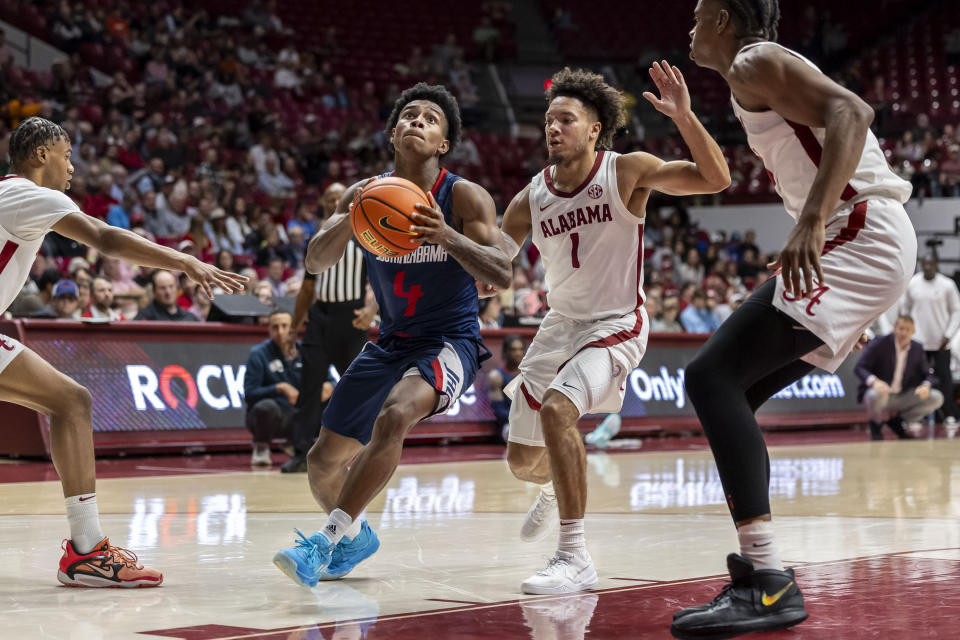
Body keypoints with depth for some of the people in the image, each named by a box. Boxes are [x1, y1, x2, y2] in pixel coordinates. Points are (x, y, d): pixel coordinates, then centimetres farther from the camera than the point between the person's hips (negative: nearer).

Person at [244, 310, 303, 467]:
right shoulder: (259, 354, -7)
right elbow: (249, 394, -14)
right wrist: (280, 388, -28)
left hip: (294, 416, 5)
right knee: (267, 406, -40)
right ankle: (261, 448, -10)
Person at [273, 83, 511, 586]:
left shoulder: (465, 198, -12)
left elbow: (502, 275, -22)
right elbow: (316, 263, -11)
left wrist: (447, 235, -38)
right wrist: (349, 220, -32)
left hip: (448, 342, -5)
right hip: (390, 343, 6)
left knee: (393, 416, -35)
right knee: (323, 461, 7)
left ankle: (326, 541, -31)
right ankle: (356, 536, 37)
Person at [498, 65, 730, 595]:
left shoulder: (627, 172, -15)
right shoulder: (531, 199, -4)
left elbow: (716, 179, -25)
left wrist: (684, 116, -39)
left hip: (616, 326, -6)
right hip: (560, 326, 6)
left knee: (557, 409, -33)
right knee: (521, 460, 12)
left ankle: (575, 558, -25)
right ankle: (554, 488, 52)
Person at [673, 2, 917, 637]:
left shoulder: (754, 63, -5)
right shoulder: (766, 77, 25)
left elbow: (851, 111, -22)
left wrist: (813, 222, -35)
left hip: (860, 238, -10)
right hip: (863, 245, 10)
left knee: (713, 376, -19)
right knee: (732, 388, 16)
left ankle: (769, 582, -26)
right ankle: (759, 558, 17)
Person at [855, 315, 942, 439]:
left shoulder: (917, 349, 4)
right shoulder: (879, 344, -10)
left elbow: (927, 374, 8)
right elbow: (860, 367, -15)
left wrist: (926, 386, -18)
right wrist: (874, 381, -37)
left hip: (902, 397, 5)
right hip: (880, 392, -5)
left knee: (936, 398, -12)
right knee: (876, 395, -41)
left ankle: (897, 422, 4)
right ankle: (876, 423, -4)